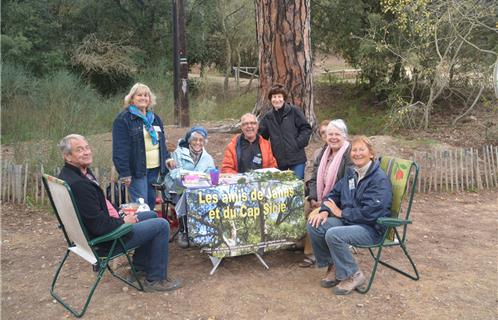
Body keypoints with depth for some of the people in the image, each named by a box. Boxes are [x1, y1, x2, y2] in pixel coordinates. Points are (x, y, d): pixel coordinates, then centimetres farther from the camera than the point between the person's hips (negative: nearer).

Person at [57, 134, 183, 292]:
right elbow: (99, 225, -28)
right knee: (162, 225, -7)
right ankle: (156, 279, 5)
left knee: (151, 215, 23)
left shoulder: (68, 173, 3)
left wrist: (118, 216, 4)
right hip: (102, 239, -11)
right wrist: (123, 221, -12)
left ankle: (140, 266, 31)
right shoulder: (78, 184, -31)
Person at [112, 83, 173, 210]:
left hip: (154, 168, 7)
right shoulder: (123, 119, -7)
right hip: (137, 169, -7)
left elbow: (161, 141, 23)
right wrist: (124, 172, -18)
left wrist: (166, 158, 12)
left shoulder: (154, 118, 16)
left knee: (151, 201, 13)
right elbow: (120, 148, -13)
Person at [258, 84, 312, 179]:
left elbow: (306, 128, -3)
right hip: (278, 160, 4)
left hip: (297, 160, -4)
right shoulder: (268, 117, 9)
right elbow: (260, 134, 15)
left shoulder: (294, 111, -3)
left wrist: (298, 143, -11)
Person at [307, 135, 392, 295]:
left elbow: (370, 212, -23)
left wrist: (341, 213, -14)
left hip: (372, 228, -7)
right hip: (348, 220, 7)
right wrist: (325, 211, -6)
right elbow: (334, 193, 15)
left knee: (333, 235, -31)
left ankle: (353, 276, -9)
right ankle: (332, 266, 5)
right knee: (314, 225, -13)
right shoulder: (351, 172, 9)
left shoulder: (380, 179, -15)